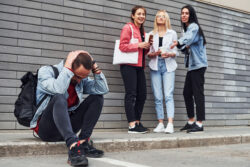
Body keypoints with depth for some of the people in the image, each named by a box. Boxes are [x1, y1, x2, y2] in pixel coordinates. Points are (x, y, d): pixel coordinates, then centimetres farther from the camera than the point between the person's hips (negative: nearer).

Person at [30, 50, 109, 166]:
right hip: (46, 128, -6)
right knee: (59, 98, -34)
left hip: (67, 127, 6)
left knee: (96, 98, -4)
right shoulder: (46, 71, -10)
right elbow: (58, 89, -31)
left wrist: (95, 68, -10)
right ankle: (73, 146, -50)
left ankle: (83, 142, -19)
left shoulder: (81, 80, 6)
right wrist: (68, 65, -25)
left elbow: (103, 90, -5)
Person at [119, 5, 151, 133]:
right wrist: (139, 45, -16)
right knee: (131, 94, -9)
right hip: (129, 65, -8)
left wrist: (147, 46, 7)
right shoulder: (128, 28, -2)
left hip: (139, 66, 8)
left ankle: (137, 122, 15)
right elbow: (122, 46, -12)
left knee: (142, 94, 6)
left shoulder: (142, 31, 22)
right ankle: (132, 125, -9)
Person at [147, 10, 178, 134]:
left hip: (168, 66, -1)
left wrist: (169, 54, -12)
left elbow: (175, 52, 9)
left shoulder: (172, 33, 13)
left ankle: (170, 125, -20)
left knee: (169, 95, -13)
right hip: (155, 66, 2)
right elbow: (148, 53, 11)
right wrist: (154, 54, -10)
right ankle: (160, 124, 3)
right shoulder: (151, 34, 15)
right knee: (158, 97, -1)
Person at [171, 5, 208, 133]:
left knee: (198, 93, -10)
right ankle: (191, 121, 19)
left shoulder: (194, 26, -7)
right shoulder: (187, 29, 20)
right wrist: (185, 47, -6)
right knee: (187, 93, 9)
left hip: (198, 64, -9)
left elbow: (188, 38, -28)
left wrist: (177, 42, -46)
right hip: (191, 65, 9)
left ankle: (199, 123, -7)